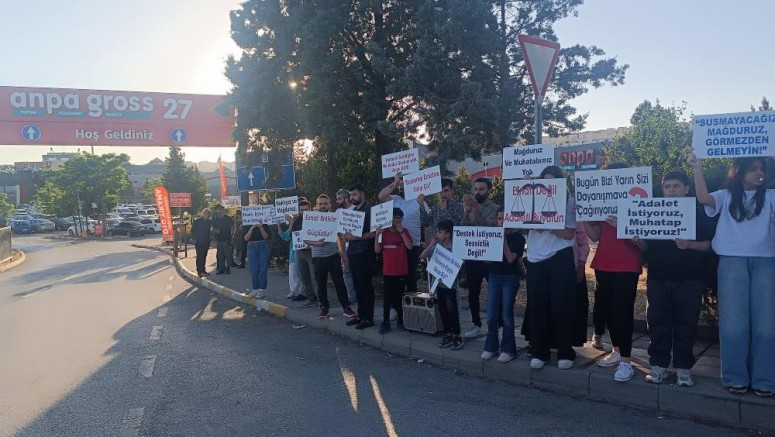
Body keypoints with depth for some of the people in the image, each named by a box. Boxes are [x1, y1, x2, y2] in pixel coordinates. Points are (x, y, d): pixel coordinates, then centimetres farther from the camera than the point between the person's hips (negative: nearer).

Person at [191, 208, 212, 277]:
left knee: (204, 256, 9)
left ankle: (203, 270, 18)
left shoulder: (209, 222, 6)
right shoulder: (197, 221, -5)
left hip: (206, 242, 5)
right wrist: (195, 239, -5)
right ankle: (199, 271, -6)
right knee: (199, 256, -7)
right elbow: (193, 231, -1)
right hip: (199, 242, -5)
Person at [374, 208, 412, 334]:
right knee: (387, 297, 0)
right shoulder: (384, 232, 2)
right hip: (388, 271, 0)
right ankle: (385, 323, 5)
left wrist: (401, 232, -13)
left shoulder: (405, 231, 5)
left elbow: (409, 246, -9)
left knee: (400, 297, 8)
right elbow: (377, 250, -3)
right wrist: (377, 234, -13)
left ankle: (401, 320, 20)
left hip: (402, 271, 0)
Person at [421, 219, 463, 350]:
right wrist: (431, 245, -5)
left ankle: (457, 337, 9)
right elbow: (422, 256, 5)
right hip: (438, 282, 6)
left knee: (452, 311, -1)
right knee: (443, 310, 13)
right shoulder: (436, 246, 4)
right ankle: (447, 335, 24)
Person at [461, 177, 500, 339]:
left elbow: (488, 227, -19)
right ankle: (476, 325, 21)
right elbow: (462, 229, -2)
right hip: (472, 257, 5)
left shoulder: (495, 209, -3)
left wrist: (476, 209, -30)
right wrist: (467, 212, -18)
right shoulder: (470, 208, 11)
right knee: (473, 293, 10)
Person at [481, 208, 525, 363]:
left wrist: (504, 239, -15)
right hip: (494, 277, 4)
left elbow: (511, 259, -14)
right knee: (491, 315, 4)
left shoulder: (518, 238, -3)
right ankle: (491, 347, 15)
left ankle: (508, 349, 9)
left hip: (510, 278, -4)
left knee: (506, 315, -1)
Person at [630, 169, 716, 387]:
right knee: (658, 322, 4)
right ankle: (658, 365, 13)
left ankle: (683, 368, 13)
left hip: (688, 279, -2)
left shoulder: (699, 214, 4)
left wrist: (689, 245, -21)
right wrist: (639, 242, -9)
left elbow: (709, 244, -3)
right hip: (658, 279, 2)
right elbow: (647, 246, 14)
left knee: (686, 324, 2)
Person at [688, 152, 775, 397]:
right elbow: (704, 198, -9)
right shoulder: (726, 197, 11)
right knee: (734, 323, -1)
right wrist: (698, 168, -13)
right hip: (732, 262, -1)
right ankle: (735, 378, 9)